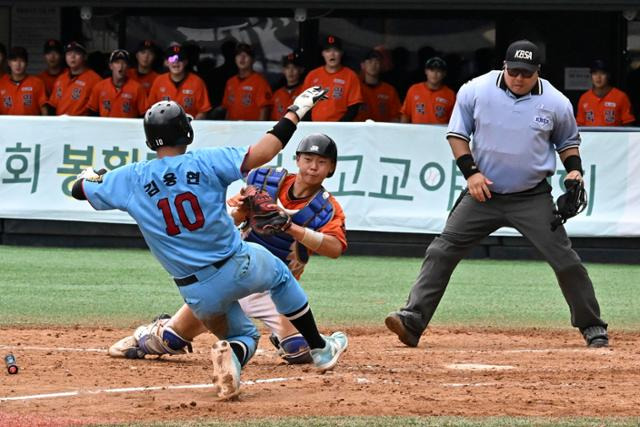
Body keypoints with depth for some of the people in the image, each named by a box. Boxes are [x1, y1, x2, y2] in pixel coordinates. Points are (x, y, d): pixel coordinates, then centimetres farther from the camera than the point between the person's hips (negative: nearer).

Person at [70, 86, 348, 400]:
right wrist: (294, 113, -7)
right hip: (239, 268, -2)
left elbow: (79, 189, 10)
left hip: (197, 294, 2)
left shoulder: (129, 179, -3)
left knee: (243, 335, 25)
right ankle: (320, 350, 32)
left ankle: (231, 356, -13)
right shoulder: (205, 162, -10)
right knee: (279, 274, 33)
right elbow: (260, 155, -17)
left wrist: (90, 175, 34)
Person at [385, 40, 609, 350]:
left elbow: (568, 141, 12)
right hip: (484, 193, 1)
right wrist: (470, 171, -10)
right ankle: (412, 320, -10)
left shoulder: (556, 103, -5)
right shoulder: (475, 91, -7)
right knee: (442, 252, -9)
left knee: (565, 260, -5)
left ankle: (592, 327, 10)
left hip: (533, 199, 0)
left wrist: (574, 169, -6)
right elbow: (457, 133, 3)